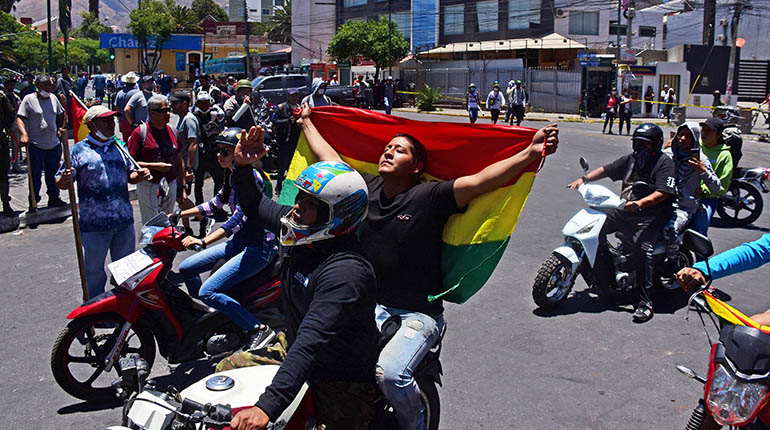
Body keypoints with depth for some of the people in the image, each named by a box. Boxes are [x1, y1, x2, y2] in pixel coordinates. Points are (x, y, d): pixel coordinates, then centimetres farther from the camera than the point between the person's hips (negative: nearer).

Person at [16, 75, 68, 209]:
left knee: (53, 172, 15)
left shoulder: (53, 98, 10)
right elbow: (20, 118, -11)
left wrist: (61, 128, 15)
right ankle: (33, 201, 11)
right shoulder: (29, 99, -6)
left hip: (54, 144, 5)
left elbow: (61, 114, 26)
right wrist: (24, 134, -25)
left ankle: (53, 197, 30)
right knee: (35, 174, 0)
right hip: (36, 145, -5)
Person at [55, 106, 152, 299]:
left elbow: (129, 175, 22)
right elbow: (60, 183, -5)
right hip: (93, 225, -5)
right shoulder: (79, 150, -4)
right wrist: (65, 180, -28)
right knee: (94, 273, 6)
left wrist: (139, 175, -1)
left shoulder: (120, 147, 12)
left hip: (124, 222, 5)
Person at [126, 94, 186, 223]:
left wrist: (182, 188, 15)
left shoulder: (173, 132, 10)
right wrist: (155, 166, -18)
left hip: (171, 185, 5)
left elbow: (179, 161, 16)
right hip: (148, 186, -5)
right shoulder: (140, 132, -7)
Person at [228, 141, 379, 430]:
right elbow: (254, 205, 11)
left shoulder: (346, 271, -32)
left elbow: (312, 341, -40)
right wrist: (242, 166, -8)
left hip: (341, 385, -8)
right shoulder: (300, 231, -7)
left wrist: (267, 407, -46)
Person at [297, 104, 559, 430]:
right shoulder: (366, 187, 7)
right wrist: (306, 123, 33)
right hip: (371, 304, 5)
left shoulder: (430, 196, -9)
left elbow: (480, 180, -21)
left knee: (389, 373, -26)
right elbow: (330, 158, 21)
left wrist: (532, 152, -33)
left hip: (418, 314, -5)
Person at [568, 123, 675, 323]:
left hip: (650, 216, -8)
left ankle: (646, 302, -25)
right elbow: (607, 170, 16)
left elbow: (662, 193, -19)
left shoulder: (664, 163, -7)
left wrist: (639, 203, -34)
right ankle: (606, 275, 8)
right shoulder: (631, 159, 15)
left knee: (643, 249, -29)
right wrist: (584, 179, 2)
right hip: (624, 210, 8)